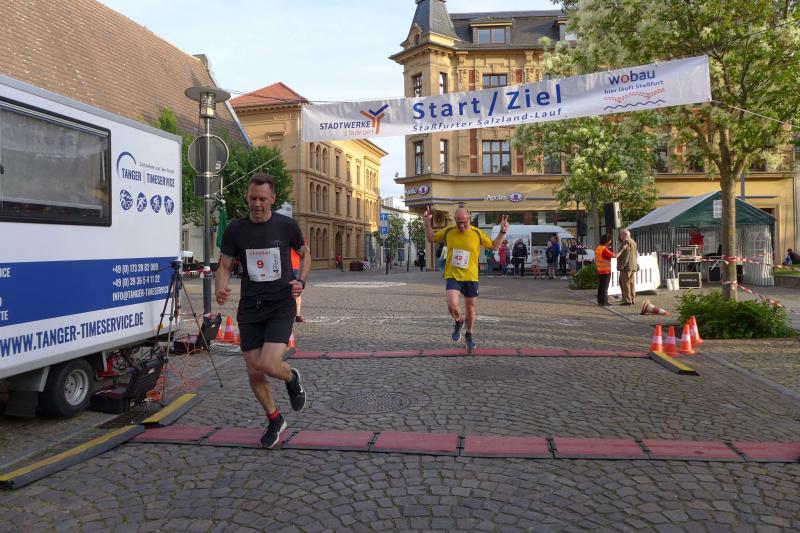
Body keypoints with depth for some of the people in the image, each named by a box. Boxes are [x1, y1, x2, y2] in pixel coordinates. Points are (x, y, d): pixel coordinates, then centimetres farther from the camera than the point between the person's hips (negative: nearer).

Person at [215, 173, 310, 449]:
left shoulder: (287, 226, -4)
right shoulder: (235, 229, -1)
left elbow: (305, 254, 12)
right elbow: (224, 266, 4)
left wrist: (301, 281, -6)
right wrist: (220, 289, -18)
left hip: (281, 306, -2)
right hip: (249, 309, 3)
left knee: (269, 365, -20)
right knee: (253, 372, 6)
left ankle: (292, 379, 18)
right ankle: (274, 420, 31)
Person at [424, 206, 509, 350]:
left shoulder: (478, 233, -2)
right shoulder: (448, 231, 0)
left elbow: (494, 246, 10)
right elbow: (431, 238, 15)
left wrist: (502, 232, -3)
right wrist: (427, 222, 3)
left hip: (471, 278, 1)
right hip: (452, 276, 0)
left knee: (470, 309, 9)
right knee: (452, 305, -21)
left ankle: (468, 335, 36)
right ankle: (458, 322, 14)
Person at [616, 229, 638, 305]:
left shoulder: (626, 241, -11)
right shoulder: (633, 241, 20)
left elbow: (626, 253, -20)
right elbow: (636, 254, 22)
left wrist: (623, 264, -21)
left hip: (627, 266, -10)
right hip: (633, 266, 10)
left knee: (625, 283, -7)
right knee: (631, 283, 14)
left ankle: (627, 300, -8)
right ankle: (632, 300, 16)